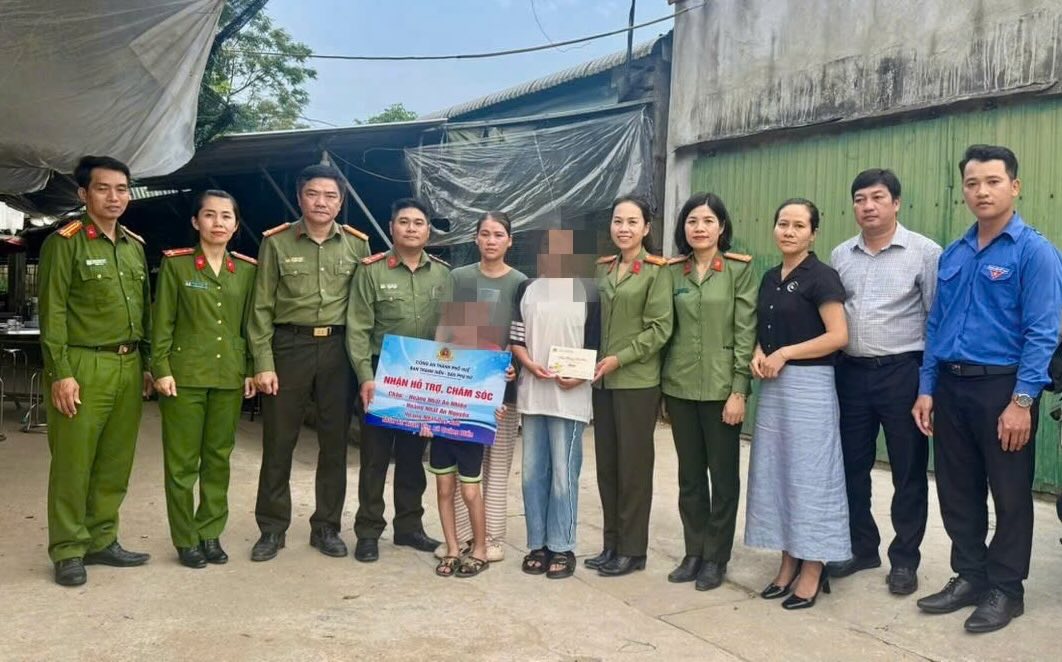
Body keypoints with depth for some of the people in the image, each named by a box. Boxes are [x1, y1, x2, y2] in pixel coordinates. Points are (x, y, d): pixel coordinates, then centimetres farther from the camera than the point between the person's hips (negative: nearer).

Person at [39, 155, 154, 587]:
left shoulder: (135, 246, 15)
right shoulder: (65, 243, -4)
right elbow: (52, 312, -8)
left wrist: (145, 364, 14)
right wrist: (60, 373, -14)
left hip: (128, 365, 6)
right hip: (83, 366, -6)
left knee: (116, 462, 10)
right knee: (73, 463, 0)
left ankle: (102, 541, 21)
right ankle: (68, 552, 10)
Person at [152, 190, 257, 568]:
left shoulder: (246, 269, 7)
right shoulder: (175, 264, -2)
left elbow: (250, 323, 10)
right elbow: (162, 322, -3)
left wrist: (251, 370, 5)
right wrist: (161, 369, -9)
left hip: (229, 377, 3)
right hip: (185, 374, -3)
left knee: (219, 458, 9)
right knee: (182, 461, 3)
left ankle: (210, 533, 21)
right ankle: (185, 540, 14)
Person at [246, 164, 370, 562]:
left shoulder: (357, 245, 5)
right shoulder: (277, 243, 0)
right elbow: (261, 307, 0)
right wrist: (263, 363, -7)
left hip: (339, 348, 2)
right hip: (288, 347, -1)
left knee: (335, 442, 8)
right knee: (278, 441, 5)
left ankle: (326, 527, 21)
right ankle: (272, 528, 19)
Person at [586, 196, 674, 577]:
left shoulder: (656, 270, -6)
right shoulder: (603, 268, 11)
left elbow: (660, 328, -12)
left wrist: (620, 358, -16)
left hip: (638, 381, -6)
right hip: (602, 380, 6)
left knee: (633, 465, 2)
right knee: (606, 464, 10)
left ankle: (632, 549, 14)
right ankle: (611, 544, 22)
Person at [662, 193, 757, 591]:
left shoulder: (740, 269, -3)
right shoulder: (672, 272, 6)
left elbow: (745, 332, -7)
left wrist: (739, 390, -12)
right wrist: (662, 385, 6)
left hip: (722, 387, -3)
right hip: (679, 386, 4)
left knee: (723, 475, 6)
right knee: (689, 475, 12)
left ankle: (716, 558, 19)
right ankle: (693, 552, 24)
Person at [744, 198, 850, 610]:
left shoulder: (821, 277, -9)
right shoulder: (769, 279, 13)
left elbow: (838, 336, -15)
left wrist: (784, 354, -16)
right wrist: (758, 354, 0)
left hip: (809, 385, -7)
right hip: (772, 386, 8)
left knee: (809, 475, -1)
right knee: (776, 473, 10)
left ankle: (813, 571, 9)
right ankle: (789, 562, 21)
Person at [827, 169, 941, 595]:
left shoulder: (924, 252, -4)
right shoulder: (840, 256, 8)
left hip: (903, 372, -4)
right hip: (851, 372, 4)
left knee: (908, 471, 5)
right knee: (851, 466, 12)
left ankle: (904, 559, 19)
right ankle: (861, 547, 29)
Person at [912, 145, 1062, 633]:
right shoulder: (953, 254, 10)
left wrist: (1021, 401, -19)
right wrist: (926, 389, 7)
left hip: (1002, 388, -5)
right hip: (951, 387, 6)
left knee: (1009, 495, 8)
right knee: (957, 491, 14)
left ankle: (1005, 589, 23)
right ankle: (968, 576, 30)